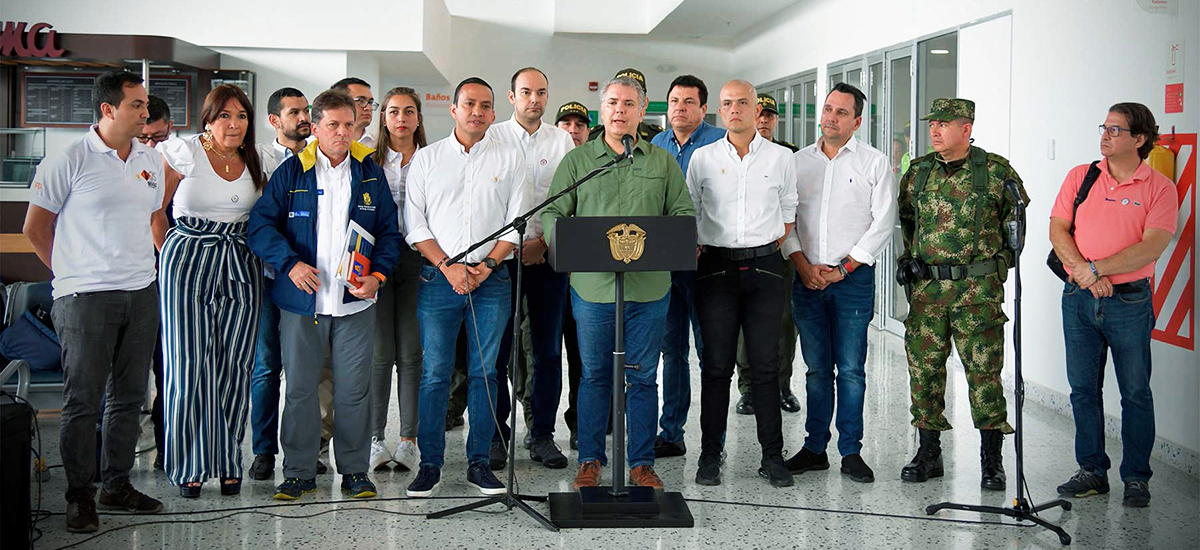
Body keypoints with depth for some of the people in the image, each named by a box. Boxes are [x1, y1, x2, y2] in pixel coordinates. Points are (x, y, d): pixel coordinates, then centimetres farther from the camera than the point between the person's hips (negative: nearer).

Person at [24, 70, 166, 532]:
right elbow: (35, 229, 0)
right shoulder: (70, 161, -6)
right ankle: (80, 495, 11)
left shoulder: (151, 161, 10)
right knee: (82, 399, -1)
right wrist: (72, 273, 3)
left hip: (142, 293, 6)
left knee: (130, 395, 12)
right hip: (87, 298, -5)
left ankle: (117, 485, 24)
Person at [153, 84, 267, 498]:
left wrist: (249, 251, 10)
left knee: (234, 365, 2)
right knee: (190, 364, -5)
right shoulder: (185, 153, -4)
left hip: (242, 268, 4)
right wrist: (170, 257, 2)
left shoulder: (254, 161, 9)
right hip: (188, 262, -3)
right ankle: (190, 465, 6)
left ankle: (228, 462, 11)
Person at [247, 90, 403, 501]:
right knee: (299, 388, 4)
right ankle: (299, 472, 16)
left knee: (354, 389, 4)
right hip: (301, 300, -1)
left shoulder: (371, 174, 8)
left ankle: (354, 470, 16)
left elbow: (389, 232, 10)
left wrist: (378, 274, -6)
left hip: (355, 301, 1)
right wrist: (289, 263, -15)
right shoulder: (291, 172, 3)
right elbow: (261, 224, -1)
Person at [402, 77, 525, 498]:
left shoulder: (509, 159, 8)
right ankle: (430, 464, 8)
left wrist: (487, 266, -9)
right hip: (438, 276, 0)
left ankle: (479, 463, 11)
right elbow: (414, 222, 3)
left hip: (492, 277, 1)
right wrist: (447, 266, -9)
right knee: (434, 372, -1)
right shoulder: (426, 159, 8)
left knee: (484, 372, 3)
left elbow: (516, 223, 4)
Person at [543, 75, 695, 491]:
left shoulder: (663, 163, 12)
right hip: (593, 284, -1)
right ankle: (590, 460, 18)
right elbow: (552, 215, 4)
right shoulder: (576, 160, 8)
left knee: (643, 377, 6)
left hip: (649, 287, 1)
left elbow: (684, 214, 10)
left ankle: (642, 462, 16)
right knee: (594, 376, 7)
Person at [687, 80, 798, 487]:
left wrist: (771, 250, 6)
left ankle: (772, 456, 9)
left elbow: (788, 212, 15)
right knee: (717, 364, 1)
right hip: (717, 268, 0)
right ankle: (710, 454, 9)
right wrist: (698, 255, 2)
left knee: (766, 365, 1)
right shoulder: (703, 158, 6)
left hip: (764, 268, 0)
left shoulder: (781, 158, 7)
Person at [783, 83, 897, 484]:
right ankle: (815, 448, 15)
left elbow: (883, 224, -4)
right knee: (817, 369, 7)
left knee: (851, 370, -1)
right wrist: (804, 266, -4)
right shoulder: (799, 161, 11)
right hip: (807, 279, 3)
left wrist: (842, 269, -9)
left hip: (853, 278, -3)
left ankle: (851, 452, 6)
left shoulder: (875, 163, 1)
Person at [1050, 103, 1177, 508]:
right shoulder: (1081, 177, 7)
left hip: (1130, 302, -3)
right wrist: (1084, 272, -12)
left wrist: (1096, 269, -18)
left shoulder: (1160, 188, -3)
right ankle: (1092, 471, 19)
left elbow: (1151, 247, -13)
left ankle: (1136, 478, 14)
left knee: (1135, 392, 3)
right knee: (1083, 388, 8)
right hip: (1079, 298, 3)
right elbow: (1057, 229, 2)